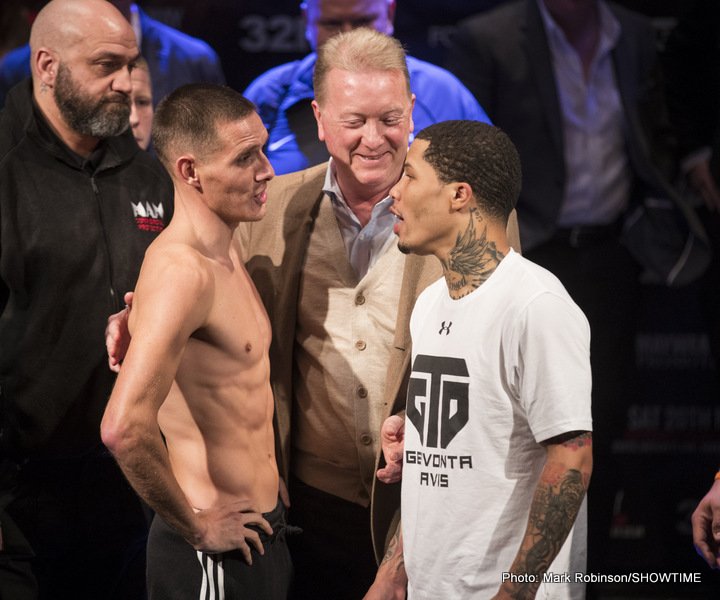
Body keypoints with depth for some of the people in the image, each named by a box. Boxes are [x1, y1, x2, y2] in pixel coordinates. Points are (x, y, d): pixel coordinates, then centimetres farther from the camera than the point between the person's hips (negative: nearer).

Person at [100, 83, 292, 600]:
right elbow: (124, 429, -32)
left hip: (260, 531, 9)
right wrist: (196, 527, -20)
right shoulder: (181, 272, -21)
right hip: (214, 555, -9)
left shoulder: (228, 252, 9)